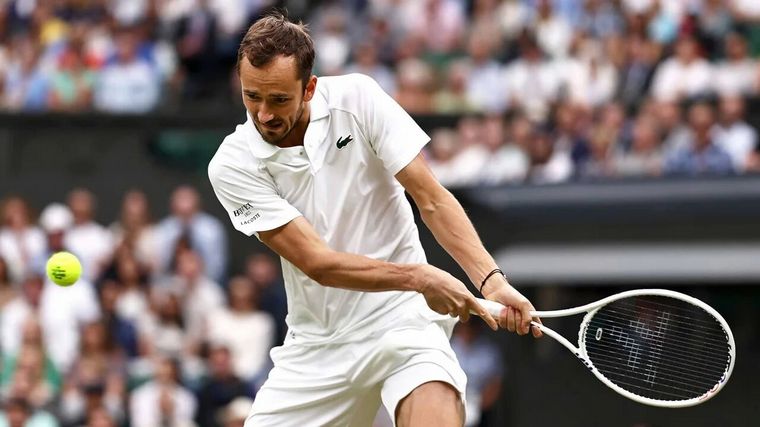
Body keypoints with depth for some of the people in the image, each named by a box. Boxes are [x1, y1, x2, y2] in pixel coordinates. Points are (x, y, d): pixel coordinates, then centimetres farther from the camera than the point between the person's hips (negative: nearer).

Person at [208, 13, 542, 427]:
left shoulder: (356, 98, -8)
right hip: (317, 342, 2)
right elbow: (317, 263, -17)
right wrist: (417, 276, -29)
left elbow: (432, 200, -8)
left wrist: (491, 280, -22)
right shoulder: (232, 166, -10)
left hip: (400, 316, -2)